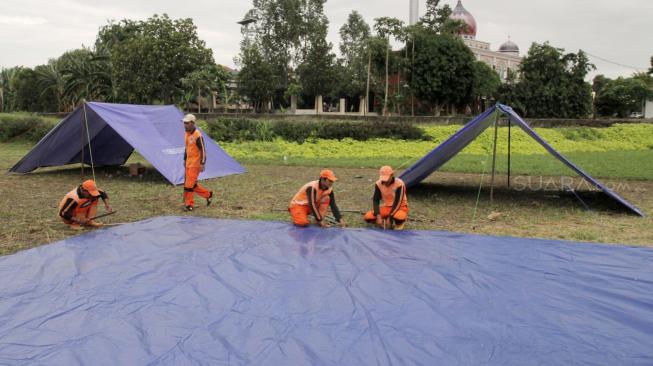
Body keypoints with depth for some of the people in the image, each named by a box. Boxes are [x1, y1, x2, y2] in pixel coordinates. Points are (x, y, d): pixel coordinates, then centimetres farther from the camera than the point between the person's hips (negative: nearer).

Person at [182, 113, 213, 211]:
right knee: (192, 184, 14)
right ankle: (208, 194, 29)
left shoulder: (197, 135, -18)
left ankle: (189, 205, 6)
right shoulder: (187, 133, 8)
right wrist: (185, 160, 21)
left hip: (195, 164, -9)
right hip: (189, 163, 9)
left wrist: (202, 164, -20)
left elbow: (203, 150, -18)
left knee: (189, 184, -6)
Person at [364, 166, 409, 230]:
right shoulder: (378, 183, -10)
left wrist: (389, 218, -30)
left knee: (399, 217, -42)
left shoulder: (399, 184, -22)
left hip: (399, 206, -4)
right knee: (368, 217, -19)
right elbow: (375, 200, -11)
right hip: (386, 207, 4)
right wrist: (378, 216, -26)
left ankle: (400, 223, -3)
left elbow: (397, 202, -24)